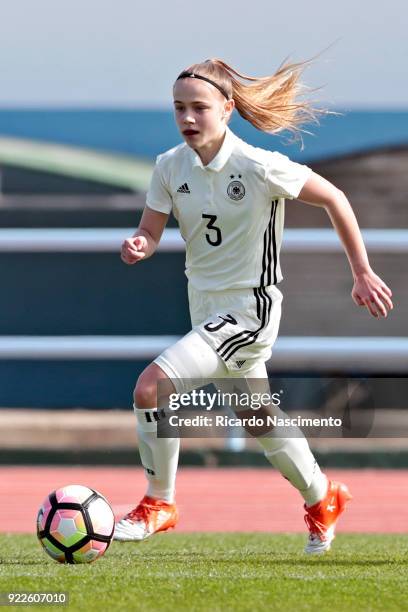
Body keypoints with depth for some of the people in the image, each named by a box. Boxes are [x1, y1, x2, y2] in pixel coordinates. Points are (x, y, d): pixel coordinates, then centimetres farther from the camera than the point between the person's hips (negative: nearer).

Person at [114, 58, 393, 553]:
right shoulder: (170, 167, -5)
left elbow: (333, 199, -10)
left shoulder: (259, 167, -20)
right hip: (205, 305, 7)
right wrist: (138, 247, -24)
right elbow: (151, 231, 1)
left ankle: (158, 504, -4)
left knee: (151, 385, -21)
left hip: (249, 307, -7)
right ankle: (322, 500, 45)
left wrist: (362, 274, -6)